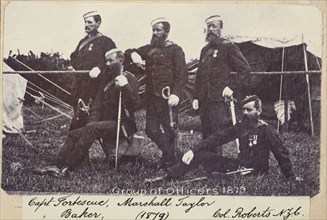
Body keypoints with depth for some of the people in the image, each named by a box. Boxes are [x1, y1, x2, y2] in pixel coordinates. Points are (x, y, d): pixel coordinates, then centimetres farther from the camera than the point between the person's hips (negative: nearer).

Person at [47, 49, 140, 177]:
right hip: (106, 124, 8)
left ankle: (68, 166, -31)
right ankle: (58, 165, -9)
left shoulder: (129, 79, -4)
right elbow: (98, 103, 16)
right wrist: (93, 120, -1)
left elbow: (135, 105, -16)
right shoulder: (106, 79, 19)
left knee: (91, 129, -30)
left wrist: (125, 87, -30)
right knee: (74, 134, -4)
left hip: (123, 125, -8)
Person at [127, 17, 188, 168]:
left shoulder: (175, 50, -1)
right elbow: (128, 51, 21)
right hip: (151, 97, 6)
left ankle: (170, 161, 12)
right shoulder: (149, 49, 18)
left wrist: (176, 94, -22)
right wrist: (134, 54, -4)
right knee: (151, 130, 5)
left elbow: (182, 75, -9)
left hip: (167, 98, -6)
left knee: (168, 131, -1)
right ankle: (171, 154, 23)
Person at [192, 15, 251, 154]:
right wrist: (196, 97, 13)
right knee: (205, 136, 10)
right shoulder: (205, 50, 19)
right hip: (204, 100, 7)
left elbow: (245, 69, -7)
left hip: (219, 100, -7)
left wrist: (231, 87, -13)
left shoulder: (228, 46, -2)